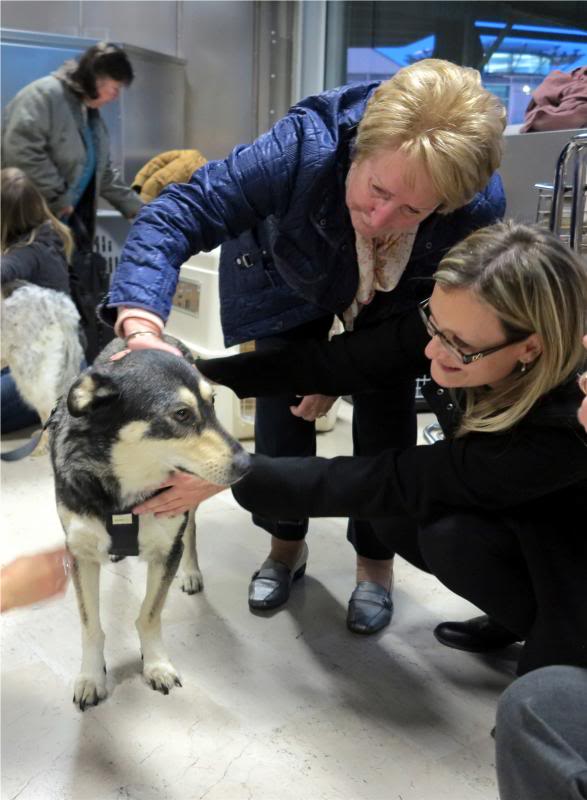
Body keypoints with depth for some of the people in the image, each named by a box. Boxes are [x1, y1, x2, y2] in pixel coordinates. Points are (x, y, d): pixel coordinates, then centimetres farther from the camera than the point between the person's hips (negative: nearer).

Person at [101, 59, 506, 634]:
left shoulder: (481, 208, -37)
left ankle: (375, 562, 17)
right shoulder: (305, 149, -43)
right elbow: (177, 214, -42)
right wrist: (142, 328, -57)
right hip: (290, 278, 0)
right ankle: (286, 544, 22)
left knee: (386, 414, -7)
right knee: (283, 405, -4)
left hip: (391, 300, 1)